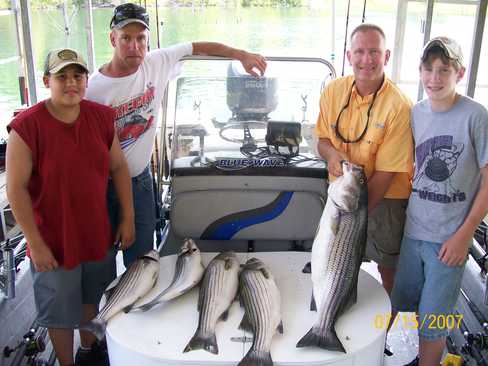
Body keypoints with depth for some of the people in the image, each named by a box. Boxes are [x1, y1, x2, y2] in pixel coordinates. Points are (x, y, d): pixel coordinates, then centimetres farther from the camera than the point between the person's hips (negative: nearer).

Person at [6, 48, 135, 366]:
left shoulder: (101, 117, -4)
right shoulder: (27, 126, -18)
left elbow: (119, 168, 3)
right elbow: (16, 189, -15)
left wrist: (128, 218, 2)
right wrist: (36, 244, -15)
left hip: (98, 234, 5)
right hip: (53, 242, -4)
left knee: (92, 298, 24)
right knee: (60, 312, 13)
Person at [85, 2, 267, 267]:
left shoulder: (157, 63, -8)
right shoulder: (93, 89, -20)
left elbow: (198, 47, 3)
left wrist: (241, 55, -5)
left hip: (140, 178, 4)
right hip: (104, 184, -3)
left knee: (142, 260, 13)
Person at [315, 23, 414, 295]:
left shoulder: (399, 106, -21)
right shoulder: (334, 91, -6)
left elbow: (386, 172, -19)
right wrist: (331, 153, -18)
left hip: (384, 197, -4)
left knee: (387, 266, 12)